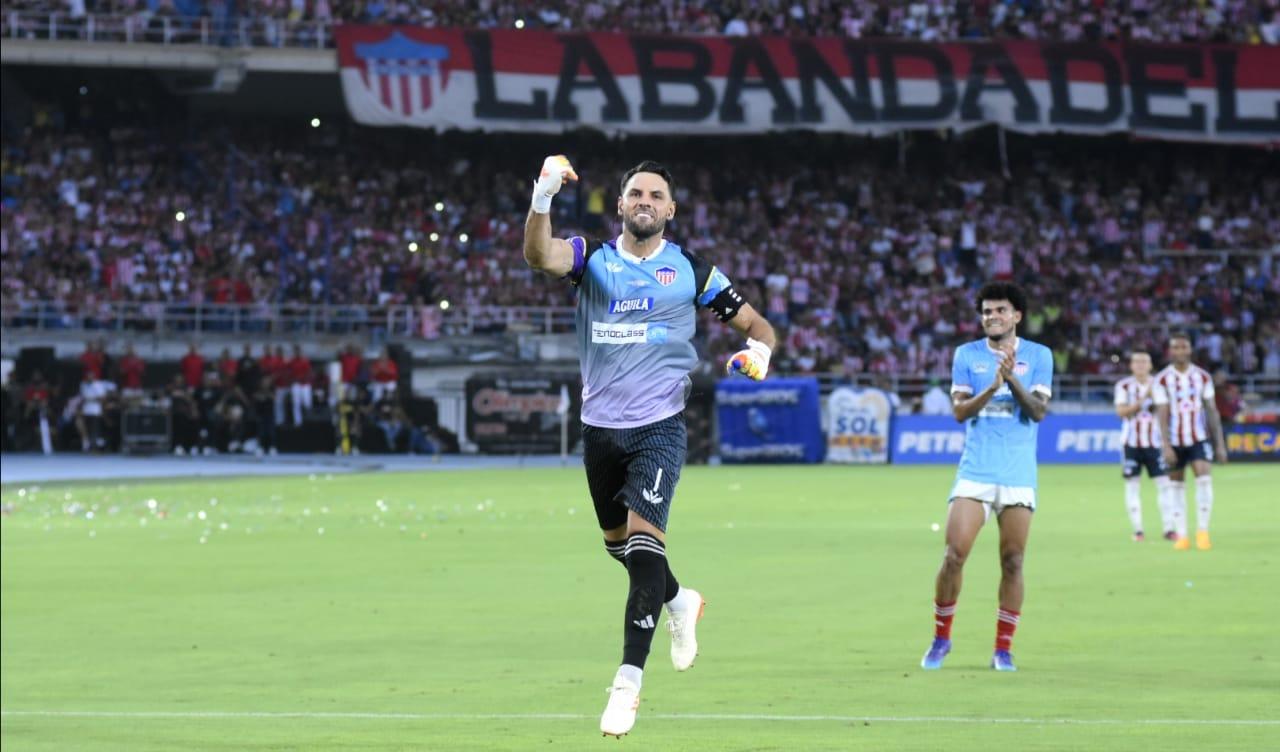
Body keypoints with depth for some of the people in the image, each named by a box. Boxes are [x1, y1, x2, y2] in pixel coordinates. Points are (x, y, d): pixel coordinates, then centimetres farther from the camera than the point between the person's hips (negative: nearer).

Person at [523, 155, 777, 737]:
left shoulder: (691, 271, 2)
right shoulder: (593, 258, 2)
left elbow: (755, 324, 9)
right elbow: (539, 256, -19)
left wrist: (759, 350, -15)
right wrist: (543, 198, -37)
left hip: (658, 427, -3)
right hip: (600, 426, 3)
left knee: (643, 540, -18)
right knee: (617, 542, 17)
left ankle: (628, 681, -16)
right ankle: (678, 602, 48)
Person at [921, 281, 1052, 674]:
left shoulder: (1039, 355, 4)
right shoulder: (967, 354, 6)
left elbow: (1039, 410, -5)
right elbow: (959, 410, -2)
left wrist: (1012, 379, -19)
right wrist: (991, 387, -18)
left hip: (1018, 476, 0)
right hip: (974, 474, 0)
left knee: (1013, 562, -1)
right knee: (954, 555, -8)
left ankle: (1003, 648, 8)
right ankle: (941, 638, 9)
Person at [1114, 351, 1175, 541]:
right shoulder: (1124, 386, 1)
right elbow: (1121, 411, -10)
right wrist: (1141, 401, -21)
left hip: (1154, 441, 1)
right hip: (1132, 442, -1)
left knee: (1163, 483, -5)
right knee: (1132, 485, 0)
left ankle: (1168, 528, -4)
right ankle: (1137, 529, 5)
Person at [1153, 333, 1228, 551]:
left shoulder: (1202, 377, 3)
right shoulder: (1162, 380, -3)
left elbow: (1212, 411, 5)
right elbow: (1162, 415, -8)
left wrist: (1220, 444, 3)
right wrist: (1166, 446, -17)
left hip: (1199, 438, 0)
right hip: (1175, 440, 0)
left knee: (1204, 478, -17)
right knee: (1176, 485, 3)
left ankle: (1202, 531, -11)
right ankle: (1182, 535, 10)